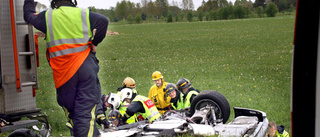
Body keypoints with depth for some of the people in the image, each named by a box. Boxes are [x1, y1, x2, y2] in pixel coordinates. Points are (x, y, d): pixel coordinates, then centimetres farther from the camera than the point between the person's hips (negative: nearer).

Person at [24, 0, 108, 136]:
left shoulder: (47, 16, 6)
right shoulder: (84, 14, 6)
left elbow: (29, 16, 22)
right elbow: (103, 20, -8)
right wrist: (95, 42, 1)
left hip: (63, 72, 0)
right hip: (86, 67, 0)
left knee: (70, 109, 13)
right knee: (86, 111, -1)